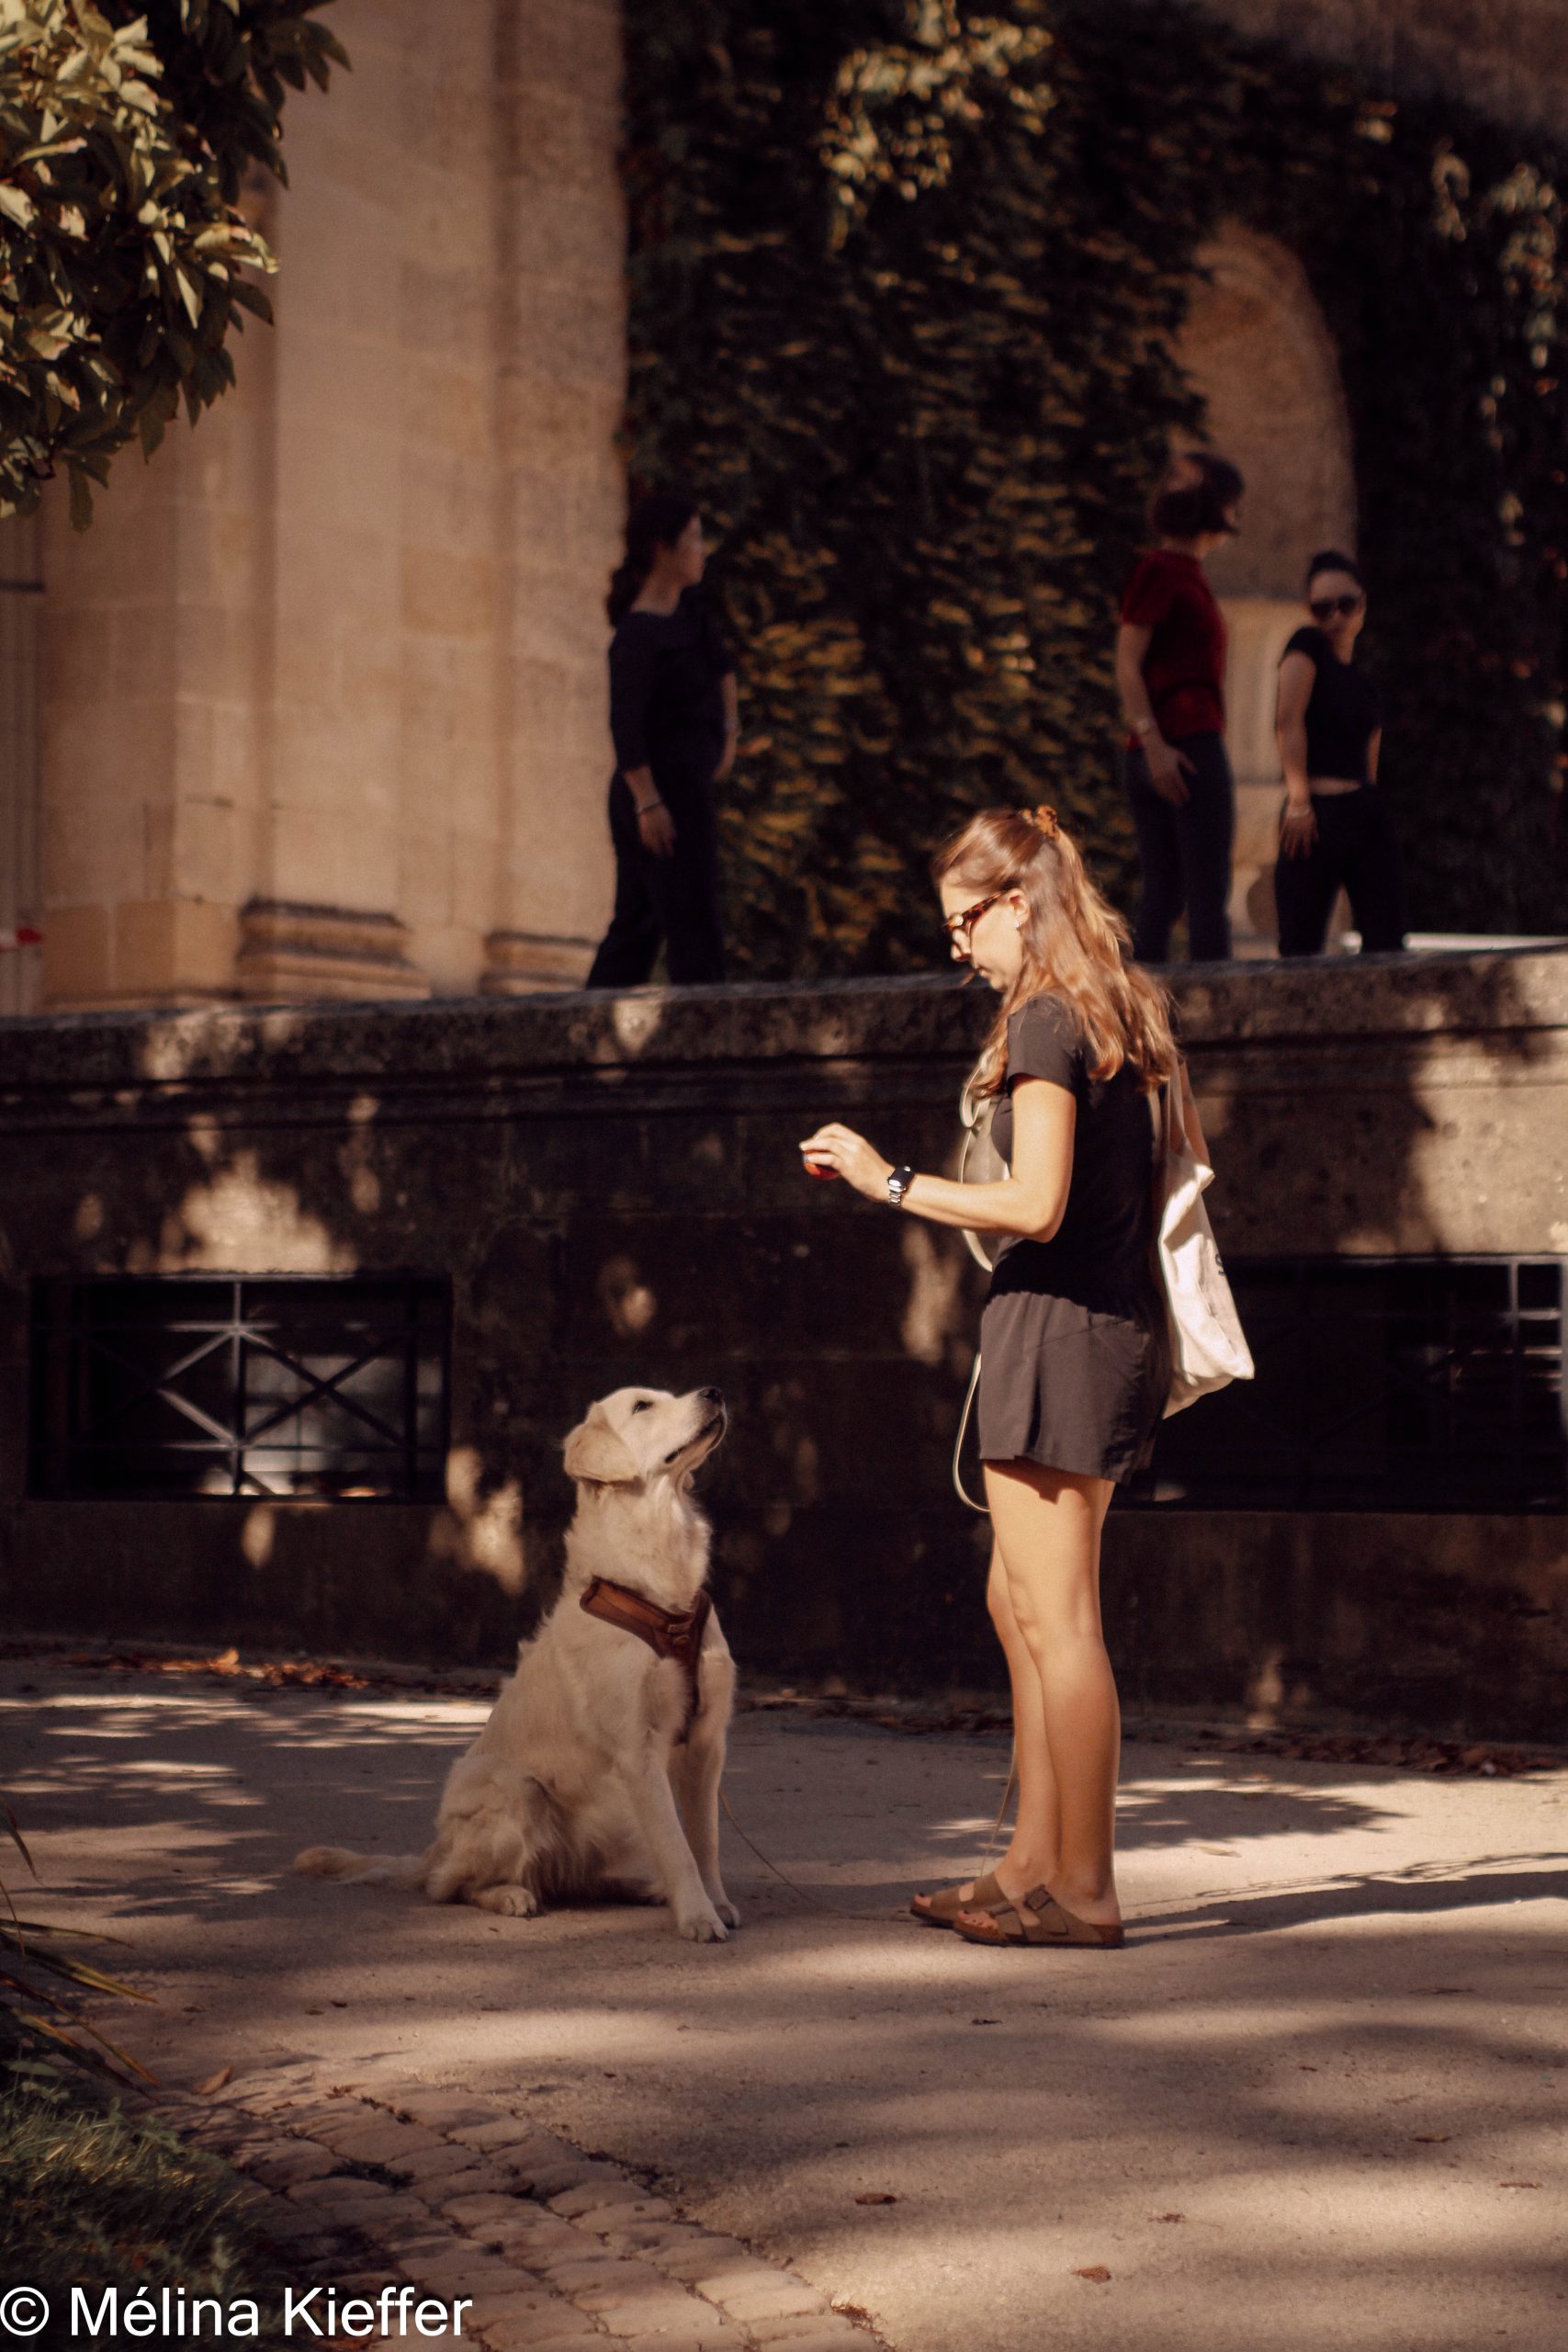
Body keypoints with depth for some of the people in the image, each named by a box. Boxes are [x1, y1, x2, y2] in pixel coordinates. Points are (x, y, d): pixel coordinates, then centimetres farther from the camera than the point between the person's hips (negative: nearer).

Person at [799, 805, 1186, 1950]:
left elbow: (1036, 1206, -21)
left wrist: (890, 1180, -13)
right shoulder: (1116, 1012, 14)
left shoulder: (1045, 1020, -14)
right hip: (1118, 1324, 10)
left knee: (1056, 1614, -4)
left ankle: (1083, 1888, 1)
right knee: (1019, 1601, 16)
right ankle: (1035, 1863, 21)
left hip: (1060, 1327, -10)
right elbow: (1163, 1177, 18)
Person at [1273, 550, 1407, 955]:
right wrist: (1299, 801, -20)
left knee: (1385, 945, 0)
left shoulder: (1363, 682, 17)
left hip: (1367, 812, 7)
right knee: (1301, 950, -5)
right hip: (1315, 815, -7)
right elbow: (1289, 720, -15)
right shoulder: (1308, 645, -2)